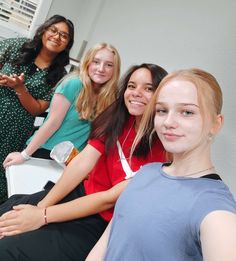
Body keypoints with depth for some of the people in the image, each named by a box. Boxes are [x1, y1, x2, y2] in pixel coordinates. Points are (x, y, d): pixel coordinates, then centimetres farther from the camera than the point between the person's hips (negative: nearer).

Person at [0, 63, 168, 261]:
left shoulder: (159, 146, -20)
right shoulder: (116, 119, -2)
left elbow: (112, 198, -23)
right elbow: (83, 161, -8)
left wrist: (43, 216, -21)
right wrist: (41, 206, -16)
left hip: (103, 220, -5)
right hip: (82, 194, 6)